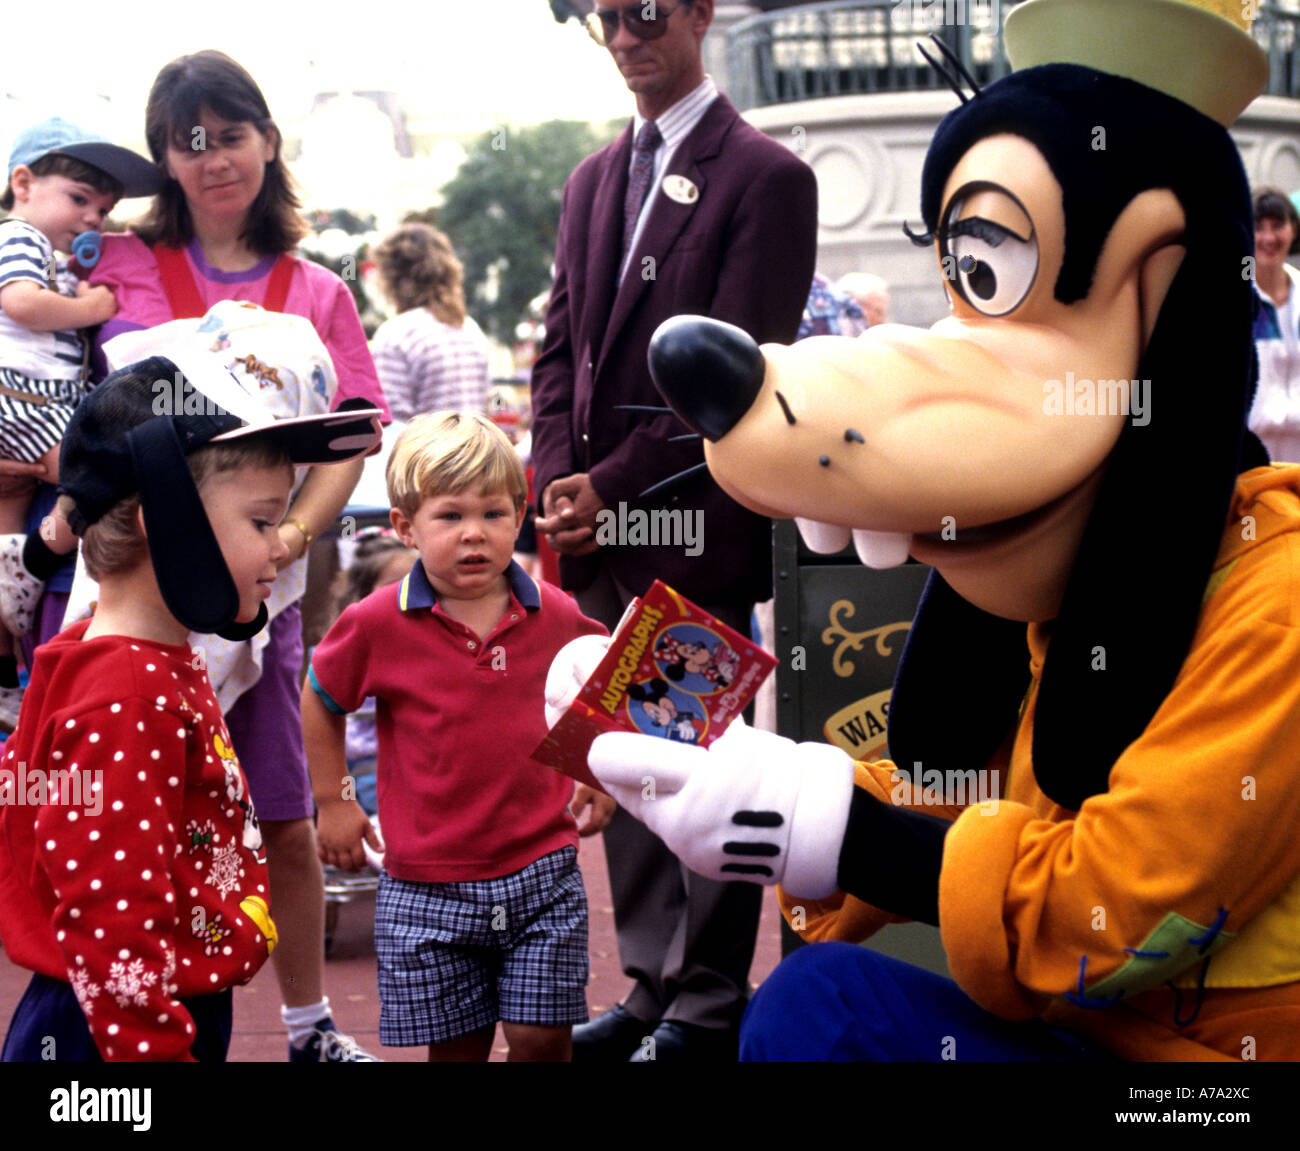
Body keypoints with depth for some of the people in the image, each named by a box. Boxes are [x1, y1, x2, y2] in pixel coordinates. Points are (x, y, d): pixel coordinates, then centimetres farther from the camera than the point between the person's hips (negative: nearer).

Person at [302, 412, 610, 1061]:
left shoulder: (555, 617, -1)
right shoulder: (379, 625, -8)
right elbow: (320, 699, 9)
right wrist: (333, 801, 8)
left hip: (542, 873, 1)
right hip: (428, 885, -1)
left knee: (542, 1036, 2)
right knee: (456, 1045, 8)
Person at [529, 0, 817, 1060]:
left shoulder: (765, 177, -6)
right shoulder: (594, 179, 17)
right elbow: (562, 346, 16)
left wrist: (613, 486, -14)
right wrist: (559, 480, 0)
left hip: (698, 524, -7)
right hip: (601, 529, 7)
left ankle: (709, 1009, 10)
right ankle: (653, 986, 22)